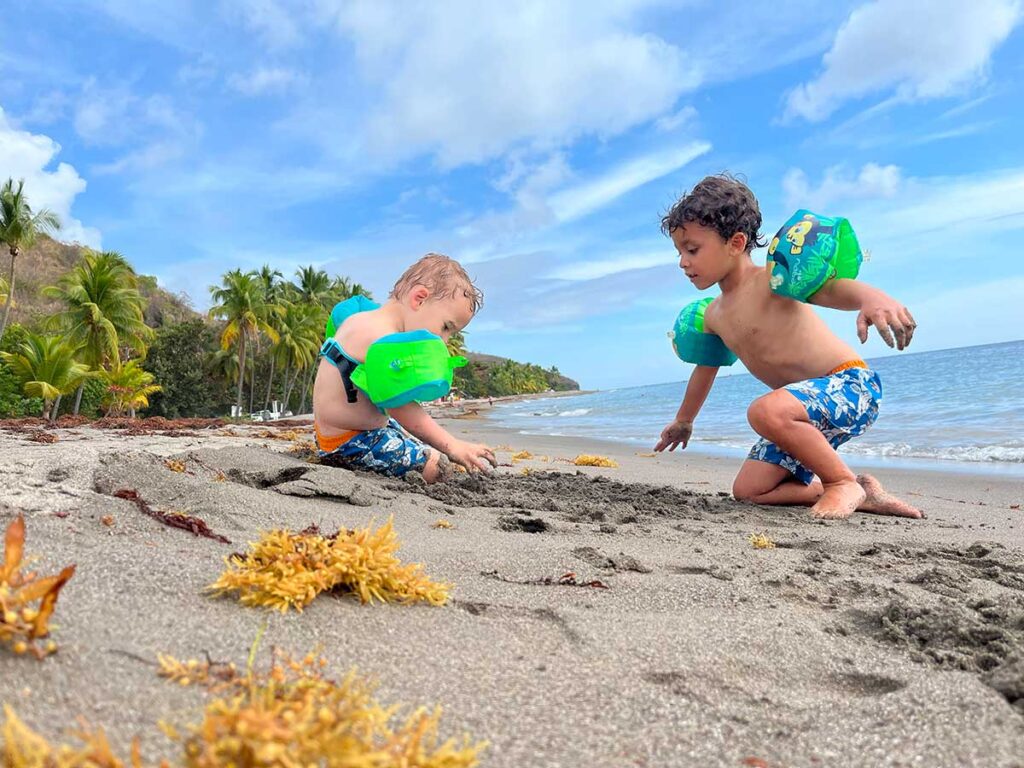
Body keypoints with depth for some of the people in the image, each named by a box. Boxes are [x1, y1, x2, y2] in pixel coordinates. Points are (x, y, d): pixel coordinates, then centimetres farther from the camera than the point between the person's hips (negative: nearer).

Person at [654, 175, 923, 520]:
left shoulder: (772, 279, -18)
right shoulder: (713, 315, 8)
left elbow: (831, 287, -36)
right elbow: (705, 369, 24)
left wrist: (871, 297, -61)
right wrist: (683, 421, 37)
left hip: (853, 385, -8)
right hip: (810, 406, 9)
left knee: (766, 411, -38)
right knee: (748, 490, 3)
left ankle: (844, 482, -11)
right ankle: (862, 494, 9)